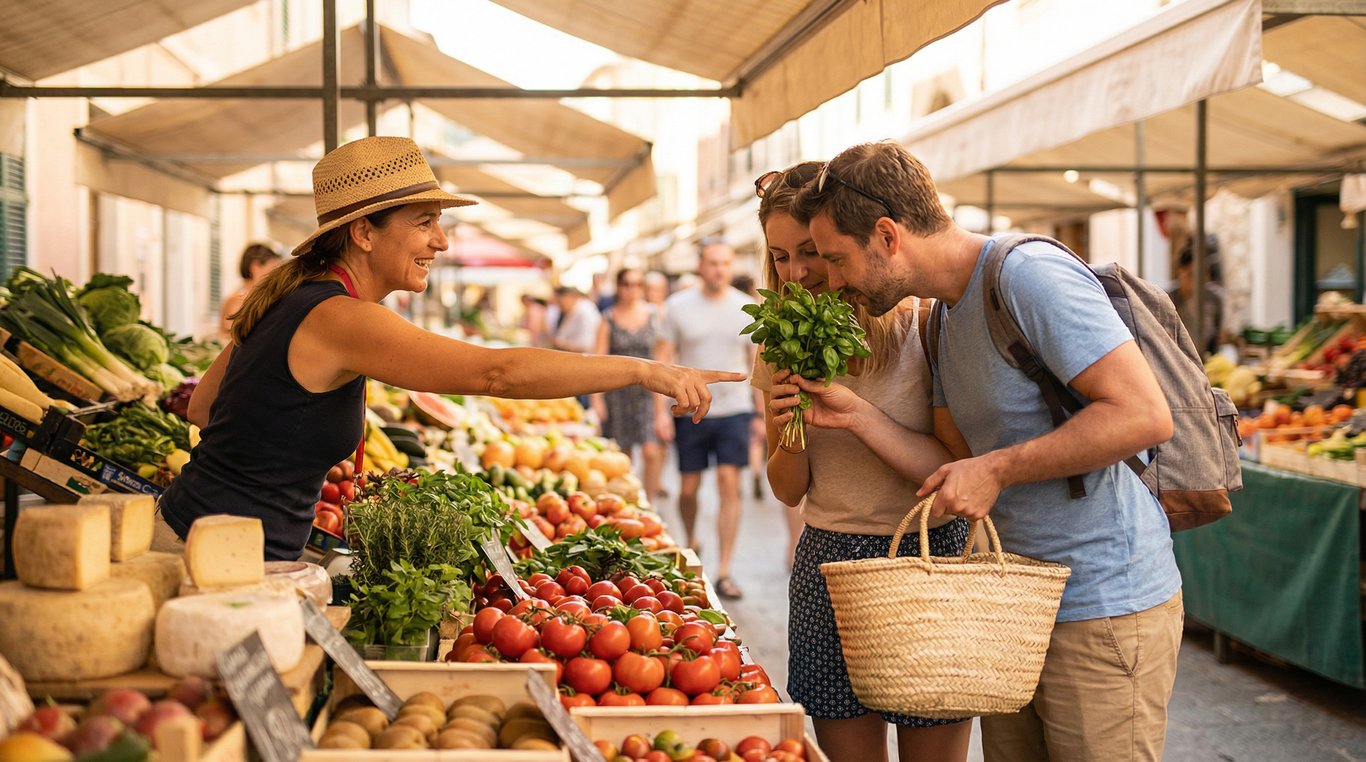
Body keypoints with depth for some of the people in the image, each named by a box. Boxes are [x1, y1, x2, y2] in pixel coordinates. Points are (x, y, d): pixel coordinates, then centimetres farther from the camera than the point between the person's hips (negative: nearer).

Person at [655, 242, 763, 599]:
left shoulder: (747, 309, 4)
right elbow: (663, 359, 2)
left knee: (730, 485, -8)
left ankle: (724, 571, -5)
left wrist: (762, 412, 8)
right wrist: (661, 410, -5)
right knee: (688, 488, 7)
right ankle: (690, 542, 36)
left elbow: (757, 363, 11)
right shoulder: (678, 306, 1)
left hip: (734, 409, 0)